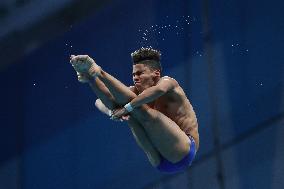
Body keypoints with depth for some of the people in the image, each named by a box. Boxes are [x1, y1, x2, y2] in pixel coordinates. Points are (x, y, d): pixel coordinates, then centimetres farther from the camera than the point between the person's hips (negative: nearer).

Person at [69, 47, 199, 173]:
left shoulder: (168, 82, -5)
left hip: (183, 152, -7)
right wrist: (112, 112, -17)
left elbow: (159, 90, -32)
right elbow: (99, 101, 6)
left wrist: (128, 107, -33)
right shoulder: (136, 91, 14)